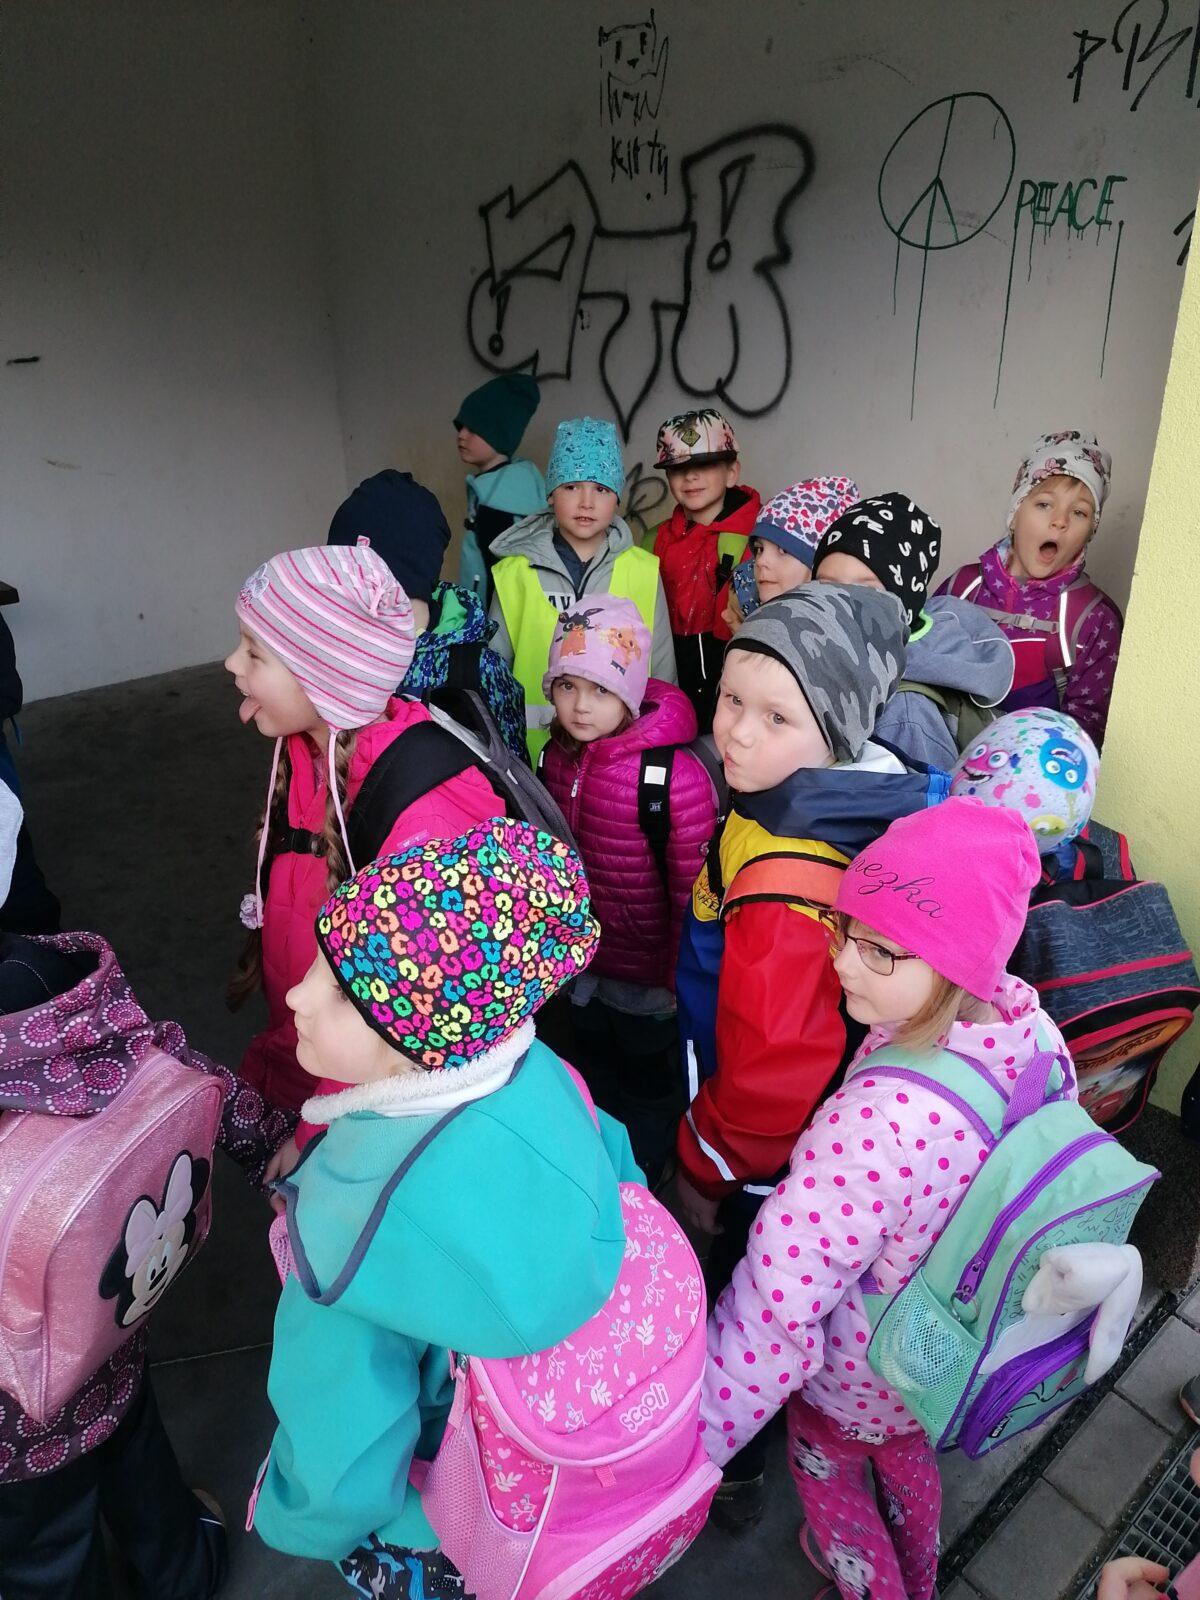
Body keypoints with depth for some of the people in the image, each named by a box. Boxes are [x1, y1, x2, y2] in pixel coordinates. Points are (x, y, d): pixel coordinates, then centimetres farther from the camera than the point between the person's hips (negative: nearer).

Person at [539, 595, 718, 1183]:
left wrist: (680, 980, -13)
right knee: (596, 1076, 29)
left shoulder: (676, 779, -29)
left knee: (649, 1094, 20)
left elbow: (693, 892, -21)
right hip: (583, 960, 7)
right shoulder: (558, 753, -7)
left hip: (648, 977, -6)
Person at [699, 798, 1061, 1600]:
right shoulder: (1032, 1029, -22)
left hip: (864, 1375, -6)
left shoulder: (881, 1122, -45)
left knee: (827, 1467, 28)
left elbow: (776, 1310, -36)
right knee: (905, 1451, 37)